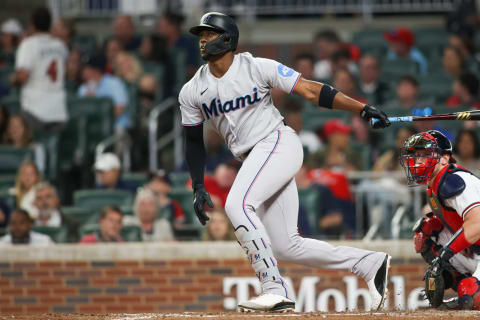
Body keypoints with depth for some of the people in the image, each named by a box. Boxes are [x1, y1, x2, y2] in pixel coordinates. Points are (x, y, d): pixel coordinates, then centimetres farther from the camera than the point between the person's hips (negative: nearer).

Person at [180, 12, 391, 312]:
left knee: (238, 204, -28)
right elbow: (194, 140, 17)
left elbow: (310, 90, -8)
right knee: (286, 247, 2)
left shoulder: (257, 68, -8)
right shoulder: (192, 92, 6)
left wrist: (362, 108, -14)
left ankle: (274, 289, -27)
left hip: (280, 143, -6)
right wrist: (198, 187, 8)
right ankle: (371, 263, 12)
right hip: (254, 159, 6)